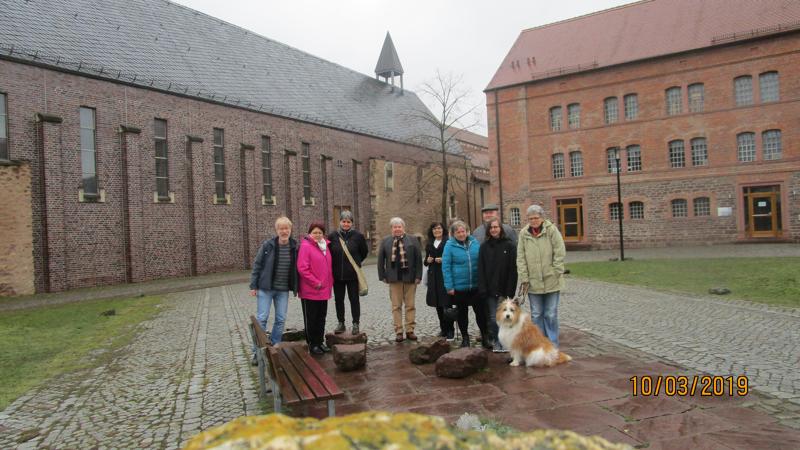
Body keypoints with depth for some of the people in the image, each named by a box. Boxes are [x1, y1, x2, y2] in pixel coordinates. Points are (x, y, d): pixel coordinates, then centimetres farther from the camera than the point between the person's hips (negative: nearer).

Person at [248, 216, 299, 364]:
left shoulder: (295, 247, -2)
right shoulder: (267, 245, -8)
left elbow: (297, 268, 5)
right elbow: (257, 265, -3)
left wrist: (296, 288, 3)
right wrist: (253, 286, -5)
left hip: (283, 290, 3)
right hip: (265, 288, -2)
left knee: (280, 319, 7)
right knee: (261, 318, -2)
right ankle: (257, 351, 9)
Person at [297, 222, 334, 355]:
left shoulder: (325, 246, 11)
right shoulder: (305, 246, -12)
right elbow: (302, 268, -18)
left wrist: (329, 283, 10)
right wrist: (315, 283, -16)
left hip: (324, 291, 7)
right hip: (310, 291, -7)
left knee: (321, 318, 14)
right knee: (311, 319, 5)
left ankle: (320, 342, 26)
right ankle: (312, 344, 15)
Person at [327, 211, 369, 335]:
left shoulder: (358, 236, -3)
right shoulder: (332, 236, -1)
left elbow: (364, 252, 10)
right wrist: (334, 265, 8)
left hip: (353, 274, -2)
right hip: (337, 274, 2)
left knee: (354, 299, 4)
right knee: (338, 299, 10)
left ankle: (355, 324, 13)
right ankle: (341, 323, 22)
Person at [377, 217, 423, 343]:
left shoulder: (412, 240, 5)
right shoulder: (385, 242, 7)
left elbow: (418, 259, 1)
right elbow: (380, 260, 6)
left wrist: (418, 276, -6)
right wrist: (382, 276, -2)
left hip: (410, 277, 0)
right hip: (394, 278, 0)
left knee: (410, 305, 5)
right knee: (396, 306, 3)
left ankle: (410, 330, 13)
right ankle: (398, 332, 9)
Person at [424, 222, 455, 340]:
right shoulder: (429, 244, 16)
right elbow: (426, 261, 21)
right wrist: (427, 260, 0)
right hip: (434, 276, 5)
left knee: (446, 303, -8)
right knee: (437, 303, 8)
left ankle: (450, 330, -2)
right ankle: (443, 328, 19)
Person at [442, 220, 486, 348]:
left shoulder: (475, 242, 2)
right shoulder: (450, 245, -7)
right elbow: (446, 267, -7)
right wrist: (449, 286, -11)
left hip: (476, 285, 2)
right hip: (459, 287, -2)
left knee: (480, 310, 3)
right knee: (462, 312, 12)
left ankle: (484, 336, 17)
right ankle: (465, 337, 25)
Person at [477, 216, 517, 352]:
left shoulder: (509, 245, 0)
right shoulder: (484, 247, 7)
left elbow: (513, 269, -4)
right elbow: (480, 269, 4)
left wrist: (510, 290, -10)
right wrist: (482, 289, -5)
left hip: (503, 289, -2)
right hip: (490, 289, 2)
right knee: (492, 318, 2)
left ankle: (502, 342, 13)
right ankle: (496, 343, 13)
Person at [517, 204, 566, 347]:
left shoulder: (552, 230, -4)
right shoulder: (523, 233, 3)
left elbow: (560, 253, -5)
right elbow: (520, 258, 3)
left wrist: (556, 273, -9)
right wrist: (524, 278, -1)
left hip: (551, 281, -2)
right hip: (533, 282, 2)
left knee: (551, 314, 5)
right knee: (536, 315, 9)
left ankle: (552, 345, 17)